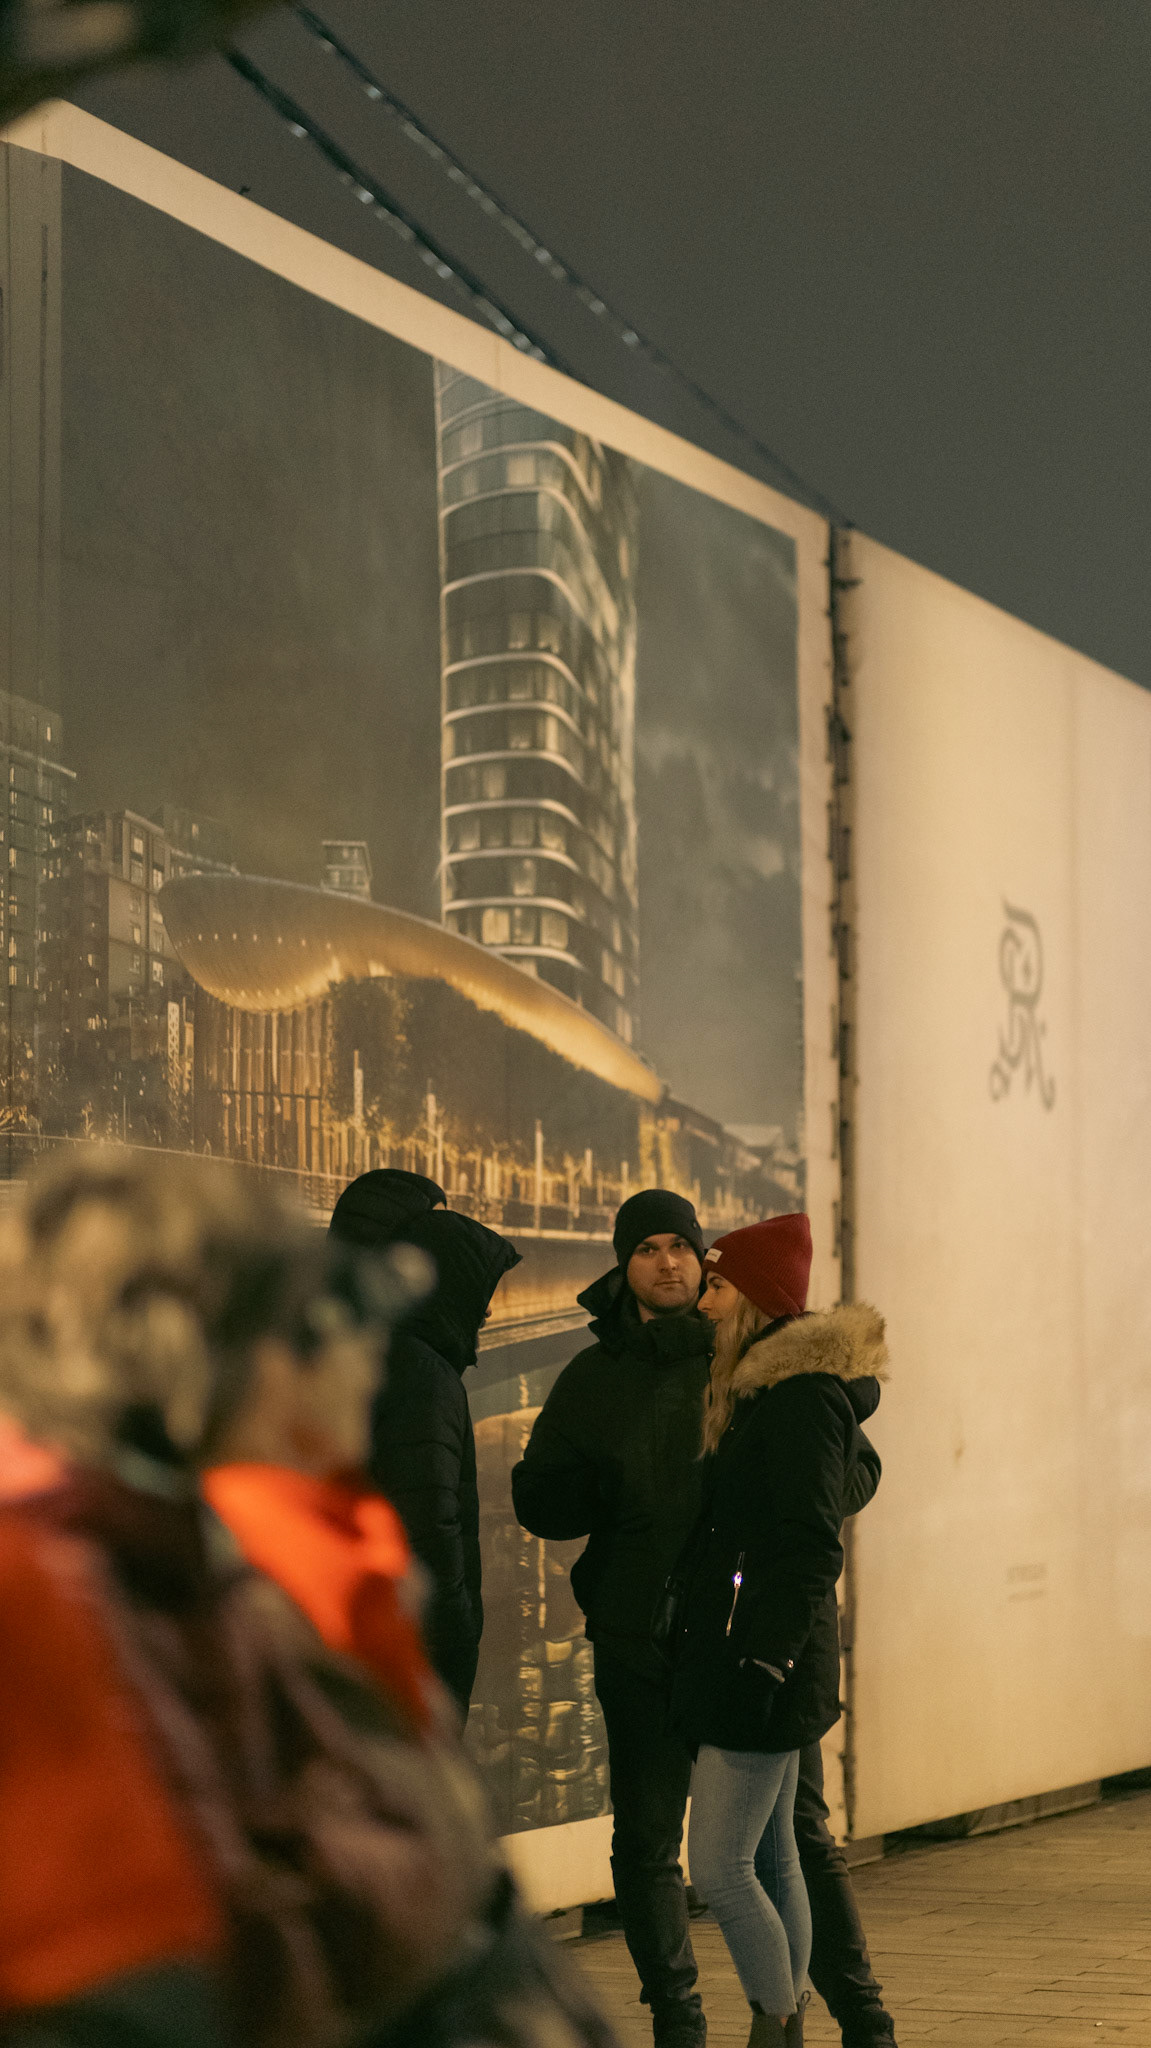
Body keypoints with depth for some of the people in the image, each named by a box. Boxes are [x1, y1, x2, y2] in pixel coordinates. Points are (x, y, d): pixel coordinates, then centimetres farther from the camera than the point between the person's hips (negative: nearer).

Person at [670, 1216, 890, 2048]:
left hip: (764, 1656, -10)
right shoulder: (765, 1389, 16)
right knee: (770, 1860, 12)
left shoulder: (801, 1395, -13)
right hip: (761, 1657, 10)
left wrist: (768, 1659, -22)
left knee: (721, 1868, -9)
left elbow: (808, 1546, -18)